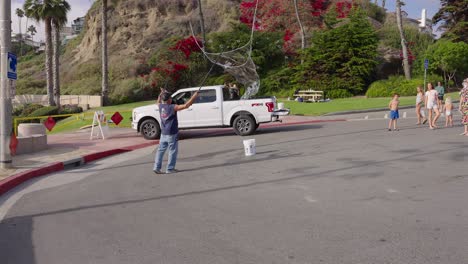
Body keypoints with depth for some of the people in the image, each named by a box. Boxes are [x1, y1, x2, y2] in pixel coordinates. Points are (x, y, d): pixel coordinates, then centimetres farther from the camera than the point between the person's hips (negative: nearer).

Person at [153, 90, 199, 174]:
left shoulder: (160, 106, 2)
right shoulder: (172, 107, -17)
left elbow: (158, 102, 28)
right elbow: (186, 105, -22)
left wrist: (161, 94, 32)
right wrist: (194, 96, -16)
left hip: (163, 133, 6)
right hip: (172, 133, -6)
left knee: (161, 150, 11)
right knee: (173, 151, 4)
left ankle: (157, 167, 7)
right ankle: (170, 168, 8)